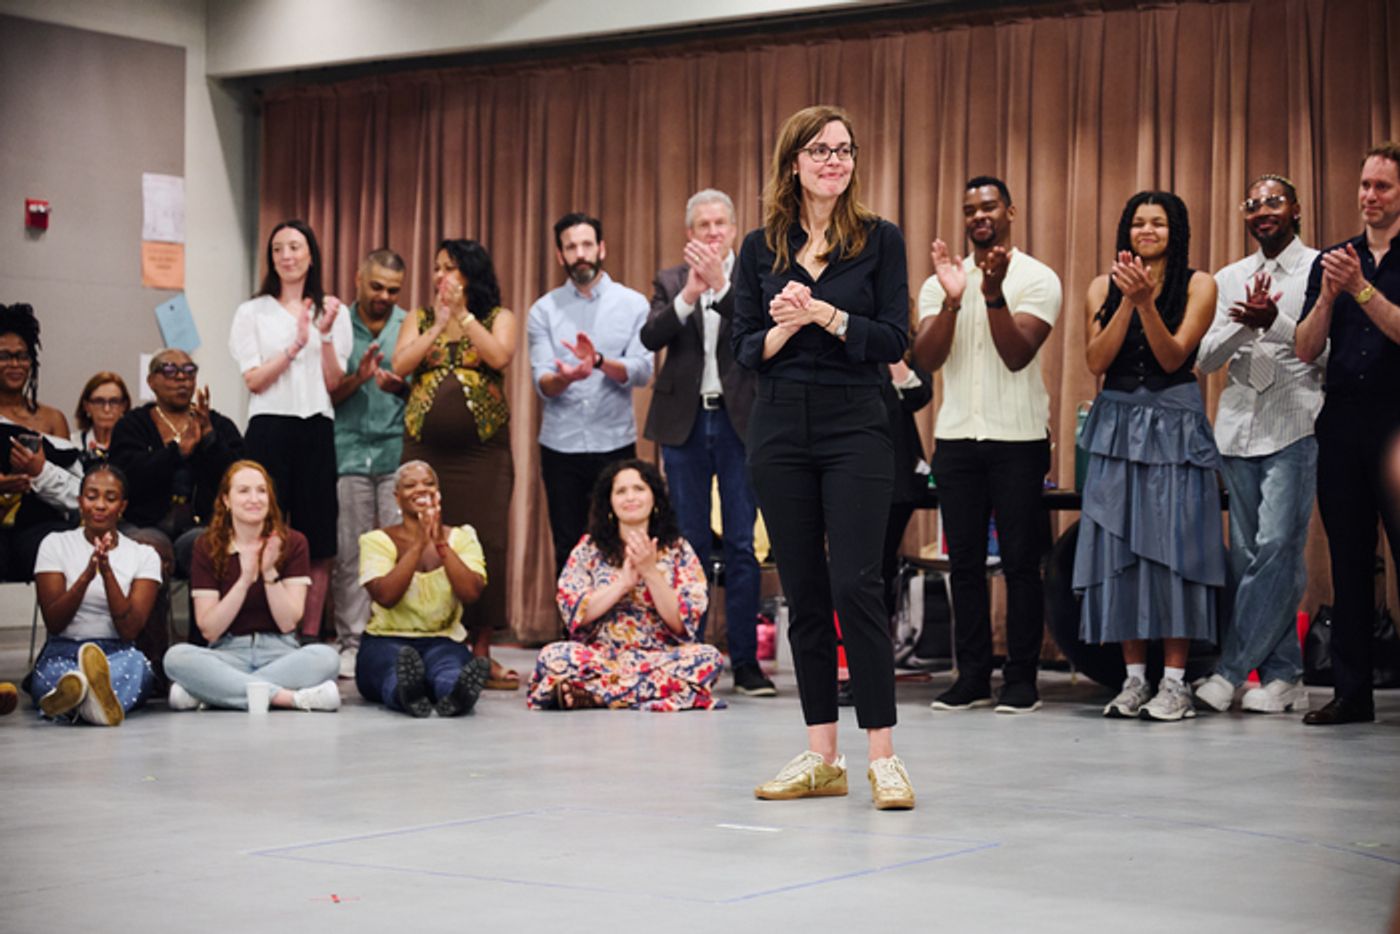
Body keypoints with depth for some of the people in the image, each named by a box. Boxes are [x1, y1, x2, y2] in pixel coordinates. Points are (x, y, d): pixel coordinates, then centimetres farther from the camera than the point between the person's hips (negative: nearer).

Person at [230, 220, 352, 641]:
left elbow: (335, 384, 4)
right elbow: (254, 380, -3)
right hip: (269, 429, -2)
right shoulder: (253, 312, 7)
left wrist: (325, 336, -9)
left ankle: (309, 640, 8)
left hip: (317, 431, 2)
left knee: (318, 543, 1)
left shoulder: (332, 313, 12)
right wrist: (296, 345, -13)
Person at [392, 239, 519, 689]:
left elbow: (500, 356, -12)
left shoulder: (499, 317, 9)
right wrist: (439, 323, -6)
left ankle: (481, 653, 1)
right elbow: (401, 365, -1)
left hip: (483, 449, -2)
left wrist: (462, 314, -8)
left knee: (483, 545, -5)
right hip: (425, 449, 2)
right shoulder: (419, 320, 15)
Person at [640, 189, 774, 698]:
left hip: (740, 422, -1)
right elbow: (650, 336, -7)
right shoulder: (670, 281, 9)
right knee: (689, 544, 6)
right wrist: (688, 295, -21)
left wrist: (722, 285, -23)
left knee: (742, 544, -1)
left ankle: (745, 661, 3)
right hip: (685, 423, 2)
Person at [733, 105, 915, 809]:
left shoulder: (880, 240, 2)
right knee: (804, 593, 6)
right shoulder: (761, 248, 8)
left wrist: (825, 315, -16)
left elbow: (894, 340, -5)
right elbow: (745, 348, 6)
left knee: (855, 585, -11)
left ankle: (883, 756, -6)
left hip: (855, 427, -3)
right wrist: (784, 328, -13)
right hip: (781, 429, 3)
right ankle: (821, 756, 12)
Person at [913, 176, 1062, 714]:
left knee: (1020, 560, -2)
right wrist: (952, 301, -17)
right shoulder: (940, 281, 10)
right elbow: (927, 358, -4)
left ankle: (1022, 679, 4)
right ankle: (972, 676, 11)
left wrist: (994, 295, -23)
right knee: (965, 561, 5)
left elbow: (1016, 355, -12)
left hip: (1018, 437, -3)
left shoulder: (1037, 279, 0)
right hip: (956, 436, 3)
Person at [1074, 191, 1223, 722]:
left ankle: (1175, 682, -4)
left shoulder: (1198, 285, 2)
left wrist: (1146, 301, -19)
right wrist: (1127, 301, -11)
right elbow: (1097, 362, -2)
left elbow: (1173, 356, -7)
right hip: (1117, 425, 3)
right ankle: (1134, 678, 7)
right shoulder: (1104, 288, 9)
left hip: (1173, 427, -3)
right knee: (1118, 547, 0)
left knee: (1171, 544, -7)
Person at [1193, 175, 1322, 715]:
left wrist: (1275, 321, -20)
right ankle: (1283, 676, 10)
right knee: (1248, 555, 4)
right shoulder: (1229, 279, 16)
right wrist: (1245, 323, -10)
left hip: (1295, 427, -5)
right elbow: (1204, 359, 8)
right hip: (1239, 427, 5)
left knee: (1276, 548, -13)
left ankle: (1230, 670, -10)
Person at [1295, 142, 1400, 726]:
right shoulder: (1332, 260, 15)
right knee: (1349, 561, 6)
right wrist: (1328, 294, -7)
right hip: (1342, 421, 4)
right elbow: (1306, 350, 8)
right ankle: (1353, 692, 10)